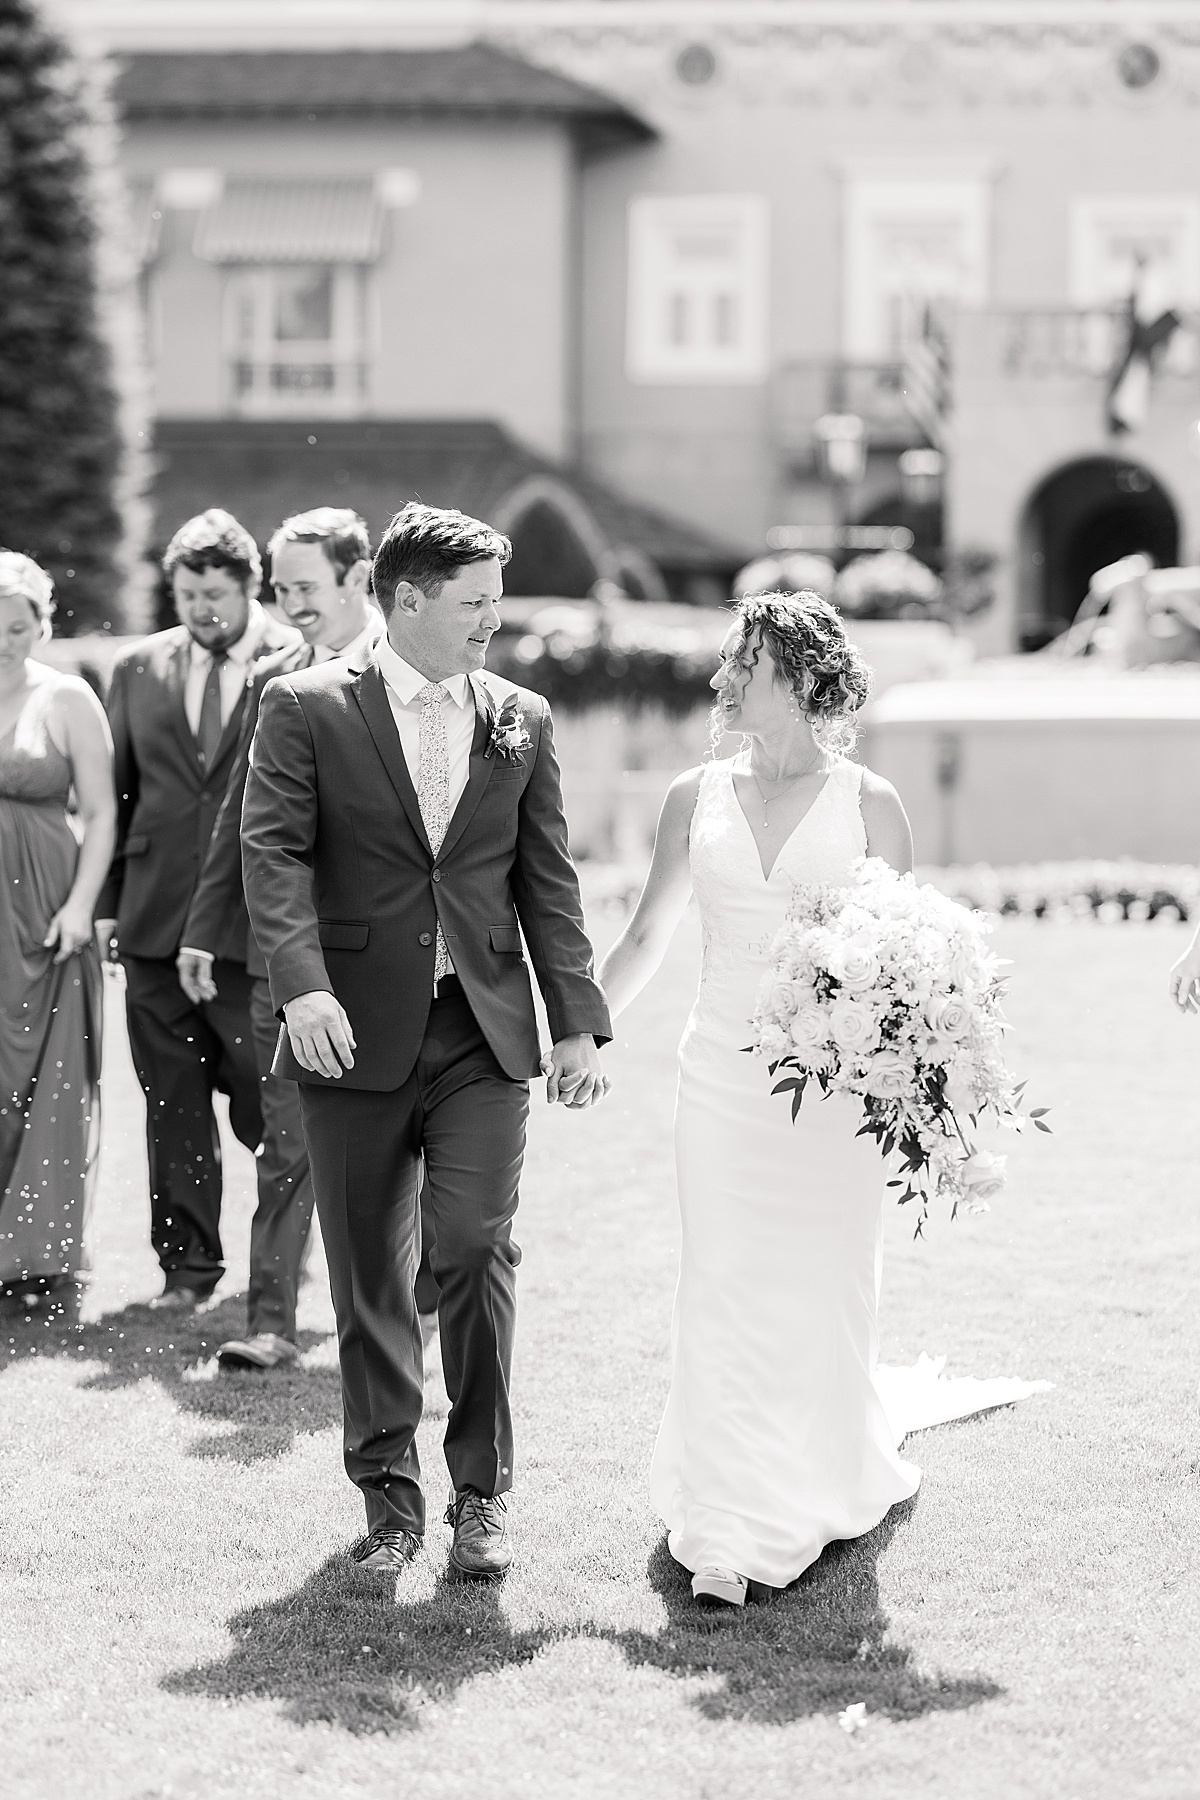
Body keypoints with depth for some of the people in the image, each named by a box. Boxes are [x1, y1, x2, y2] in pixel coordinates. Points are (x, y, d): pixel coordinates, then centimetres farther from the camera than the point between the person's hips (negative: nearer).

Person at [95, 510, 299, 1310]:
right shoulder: (138, 668, 10)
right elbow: (118, 792, 14)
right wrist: (107, 900, 8)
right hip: (157, 919, 4)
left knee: (266, 1103, -1)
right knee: (173, 1102, 7)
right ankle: (188, 1265, 17)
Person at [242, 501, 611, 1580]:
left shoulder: (521, 721, 11)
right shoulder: (307, 709, 1)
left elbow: (547, 882, 11)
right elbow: (276, 855, -8)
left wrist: (578, 1023, 5)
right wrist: (303, 985, -23)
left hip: (483, 1034, 2)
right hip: (357, 1036, -1)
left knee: (479, 1252, -9)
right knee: (370, 1279, 5)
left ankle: (481, 1494, 3)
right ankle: (389, 1497, 17)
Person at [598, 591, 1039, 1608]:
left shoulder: (867, 804, -1)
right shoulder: (698, 798, 6)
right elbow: (648, 934, 15)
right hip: (722, 1079, 2)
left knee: (822, 1290, 4)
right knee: (725, 1294, -2)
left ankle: (831, 1479, 25)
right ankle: (730, 1539, 2)